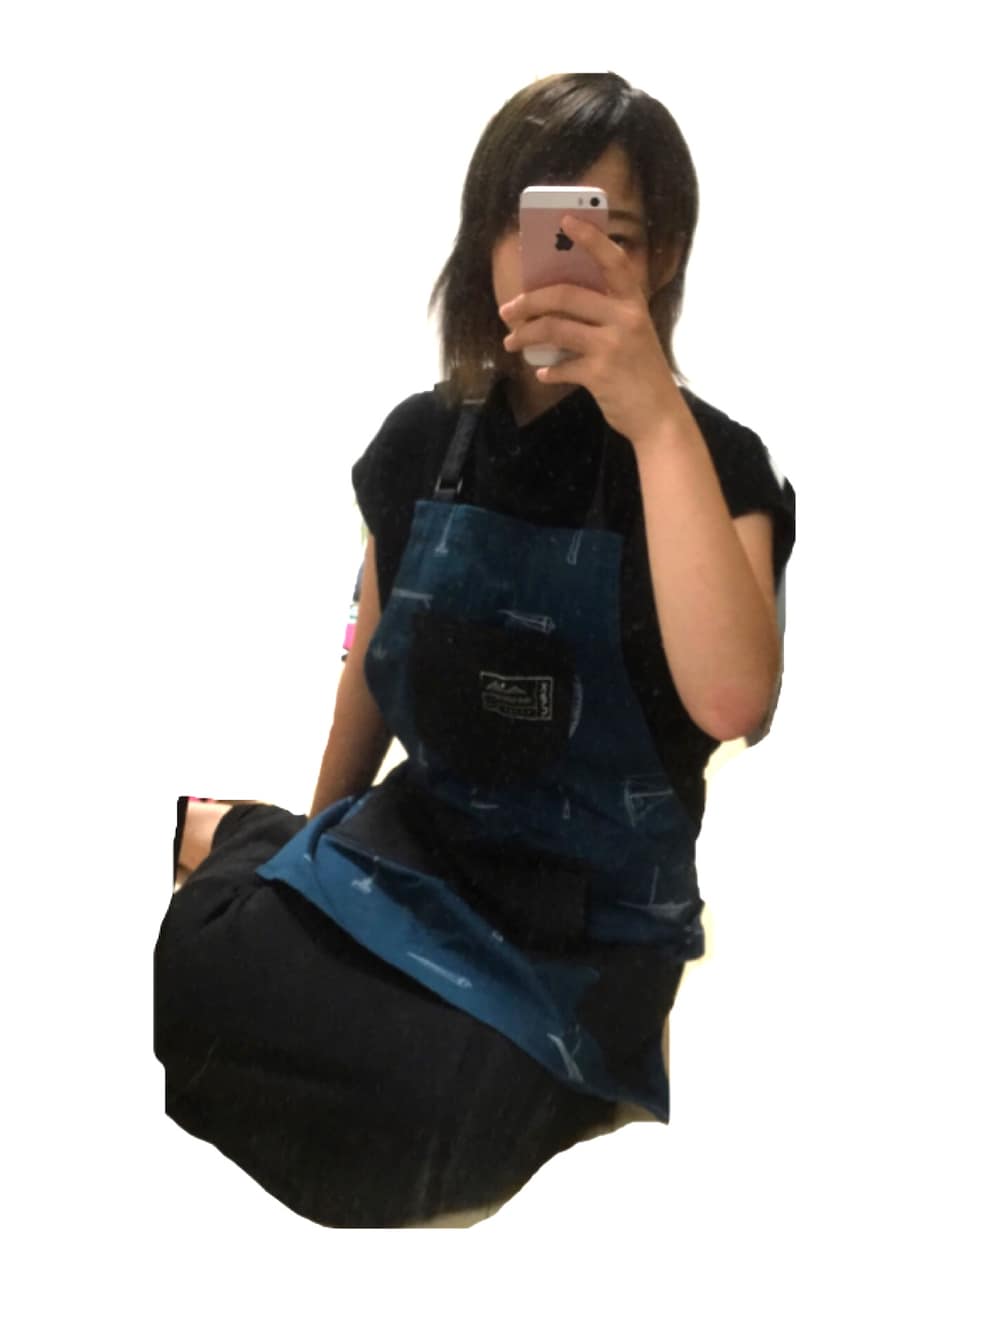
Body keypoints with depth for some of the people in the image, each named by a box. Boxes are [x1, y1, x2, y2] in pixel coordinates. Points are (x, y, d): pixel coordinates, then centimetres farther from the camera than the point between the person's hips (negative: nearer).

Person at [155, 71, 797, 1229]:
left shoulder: (710, 461, -12)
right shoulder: (424, 441, 3)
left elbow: (731, 702, -31)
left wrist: (660, 422, -35)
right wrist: (323, 843, 23)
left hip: (591, 915, -3)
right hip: (412, 845, 3)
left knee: (411, 1133, -30)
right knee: (179, 976, -26)